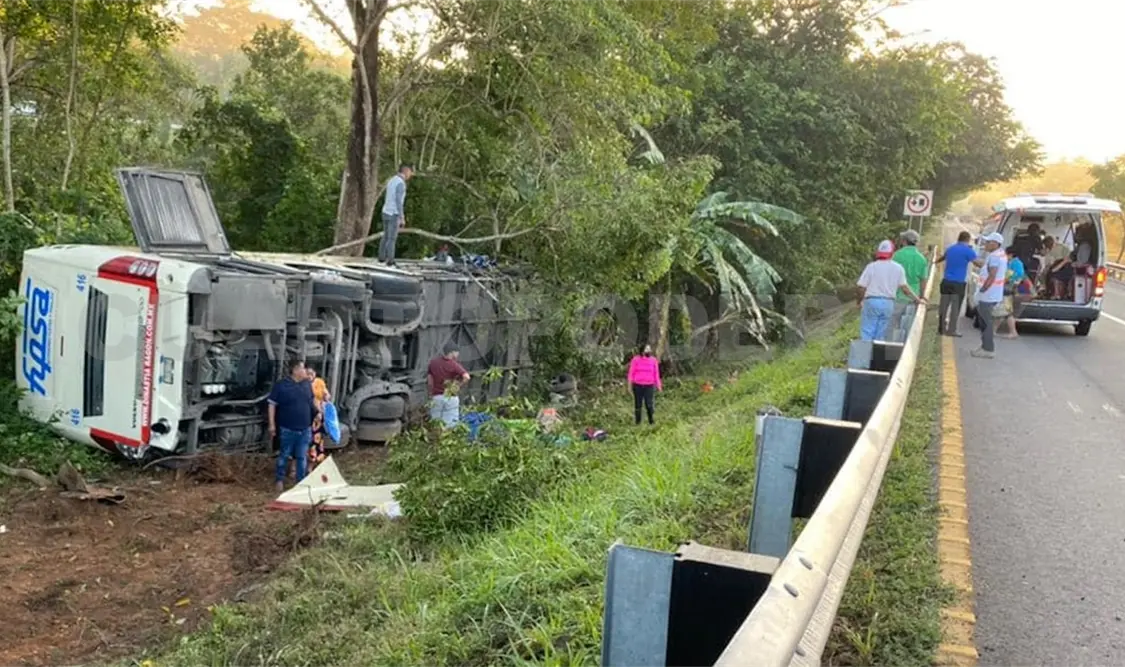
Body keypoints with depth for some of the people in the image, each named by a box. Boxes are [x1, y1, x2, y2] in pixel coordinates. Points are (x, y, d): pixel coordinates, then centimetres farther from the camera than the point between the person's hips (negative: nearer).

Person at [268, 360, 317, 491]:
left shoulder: (307, 384, 5)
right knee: (284, 455, 9)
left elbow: (312, 400, 22)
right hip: (288, 429, -4)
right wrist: (272, 424, -10)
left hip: (305, 429, 4)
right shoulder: (281, 385, -10)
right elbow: (272, 404, -7)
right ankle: (280, 479, 25)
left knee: (302, 457, 9)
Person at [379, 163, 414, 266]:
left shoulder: (391, 180, 11)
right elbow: (399, 202, -23)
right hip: (394, 215, -8)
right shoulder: (401, 183, -19)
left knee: (386, 236, 18)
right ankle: (390, 261, 3)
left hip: (386, 213, 8)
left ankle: (382, 258, 25)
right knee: (392, 238, -1)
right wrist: (402, 218, -19)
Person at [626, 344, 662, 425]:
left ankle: (651, 422, 6)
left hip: (649, 386, 0)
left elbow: (656, 374, 11)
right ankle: (638, 423, 16)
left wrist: (658, 385, 9)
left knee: (649, 405, -7)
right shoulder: (635, 360, 0)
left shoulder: (654, 360, 5)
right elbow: (631, 373, 4)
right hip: (638, 385, 0)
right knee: (638, 405, 7)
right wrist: (630, 385, 1)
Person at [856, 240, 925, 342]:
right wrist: (917, 300, 12)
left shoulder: (871, 266, -4)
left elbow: (860, 287, -6)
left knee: (866, 334, 0)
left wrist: (860, 301, 9)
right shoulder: (898, 268, 2)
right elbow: (905, 287, 1)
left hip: (871, 302, -3)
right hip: (888, 304, 3)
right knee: (880, 335, 10)